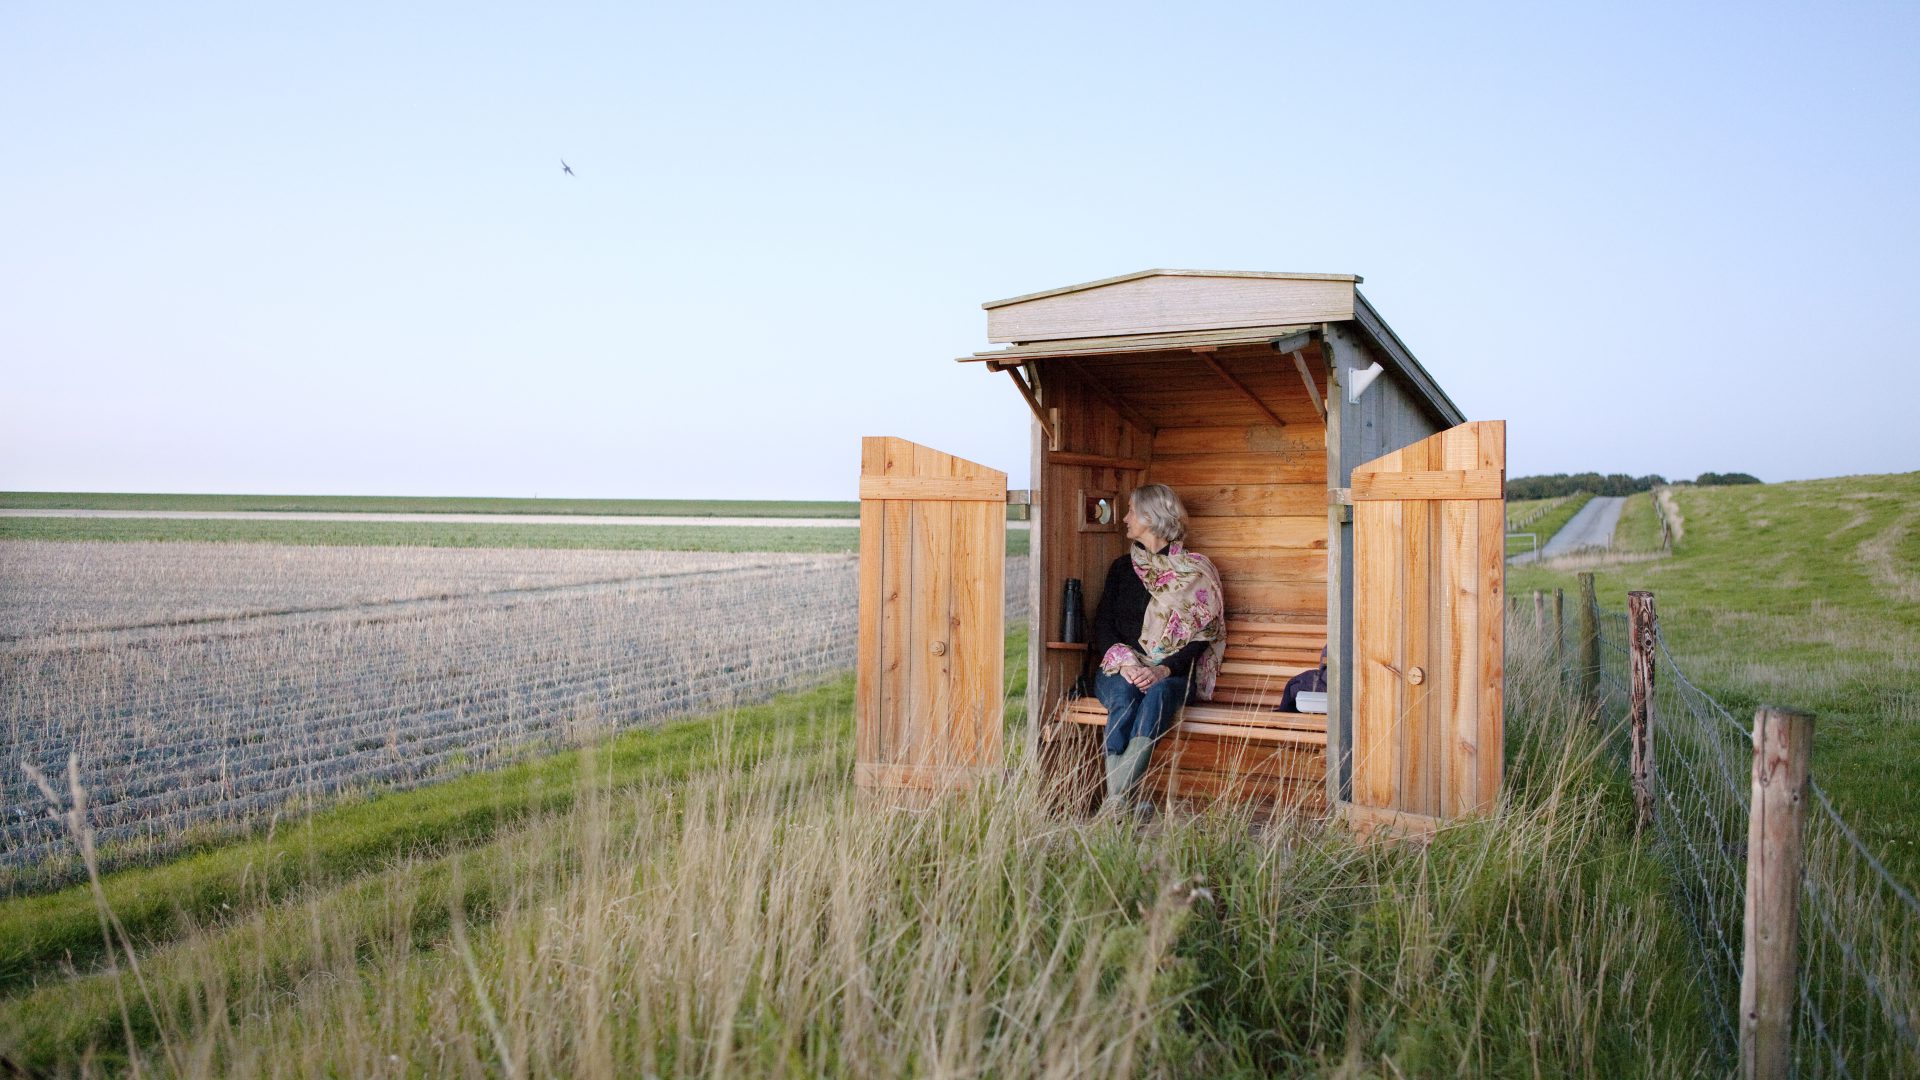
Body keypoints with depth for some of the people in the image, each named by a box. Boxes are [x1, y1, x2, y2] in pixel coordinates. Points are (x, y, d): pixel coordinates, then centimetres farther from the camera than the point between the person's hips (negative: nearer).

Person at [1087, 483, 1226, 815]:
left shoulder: (1196, 571, 9)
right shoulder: (1122, 567, 19)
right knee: (1124, 696, -33)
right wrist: (1125, 664, -12)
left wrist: (1164, 670, -17)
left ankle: (1114, 804, -46)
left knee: (1159, 694, -37)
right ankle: (1118, 805, -42)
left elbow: (1201, 635, 0)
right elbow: (1102, 625, 9)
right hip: (1119, 667, 2)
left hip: (1171, 672, -2)